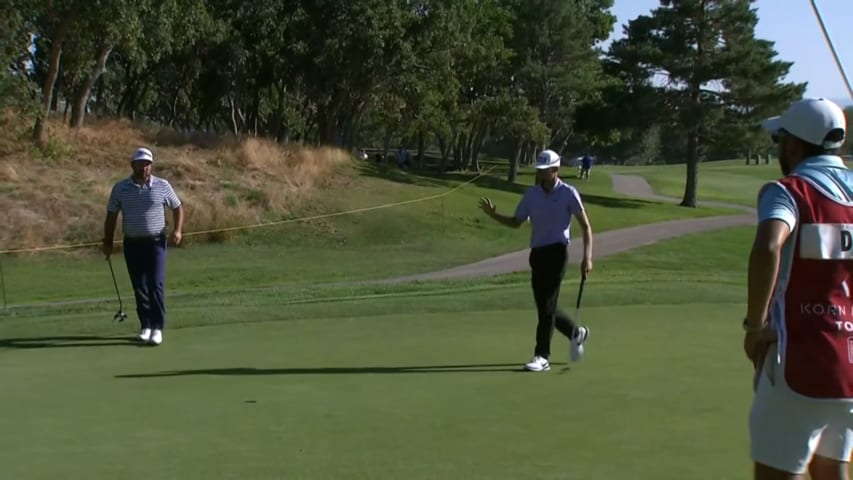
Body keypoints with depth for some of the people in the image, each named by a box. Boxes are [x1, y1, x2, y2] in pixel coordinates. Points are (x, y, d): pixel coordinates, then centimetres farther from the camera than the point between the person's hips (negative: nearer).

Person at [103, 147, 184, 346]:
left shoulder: (162, 186, -1)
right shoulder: (120, 188, 2)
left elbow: (178, 207, 9)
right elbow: (111, 215, 9)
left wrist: (178, 229, -6)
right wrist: (108, 242, 5)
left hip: (156, 242, -2)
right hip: (132, 244, 2)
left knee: (156, 284, -11)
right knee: (139, 287, 6)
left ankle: (157, 328, -8)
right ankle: (145, 326, 15)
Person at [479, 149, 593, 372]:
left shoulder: (568, 193, -5)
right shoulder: (531, 194, 8)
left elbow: (586, 226, -3)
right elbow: (516, 222, 15)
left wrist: (587, 257, -12)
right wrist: (493, 214, -3)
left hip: (557, 252, -6)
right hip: (537, 253, 6)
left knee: (547, 305, -12)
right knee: (545, 307, 9)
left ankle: (542, 357, -8)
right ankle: (576, 333, 35)